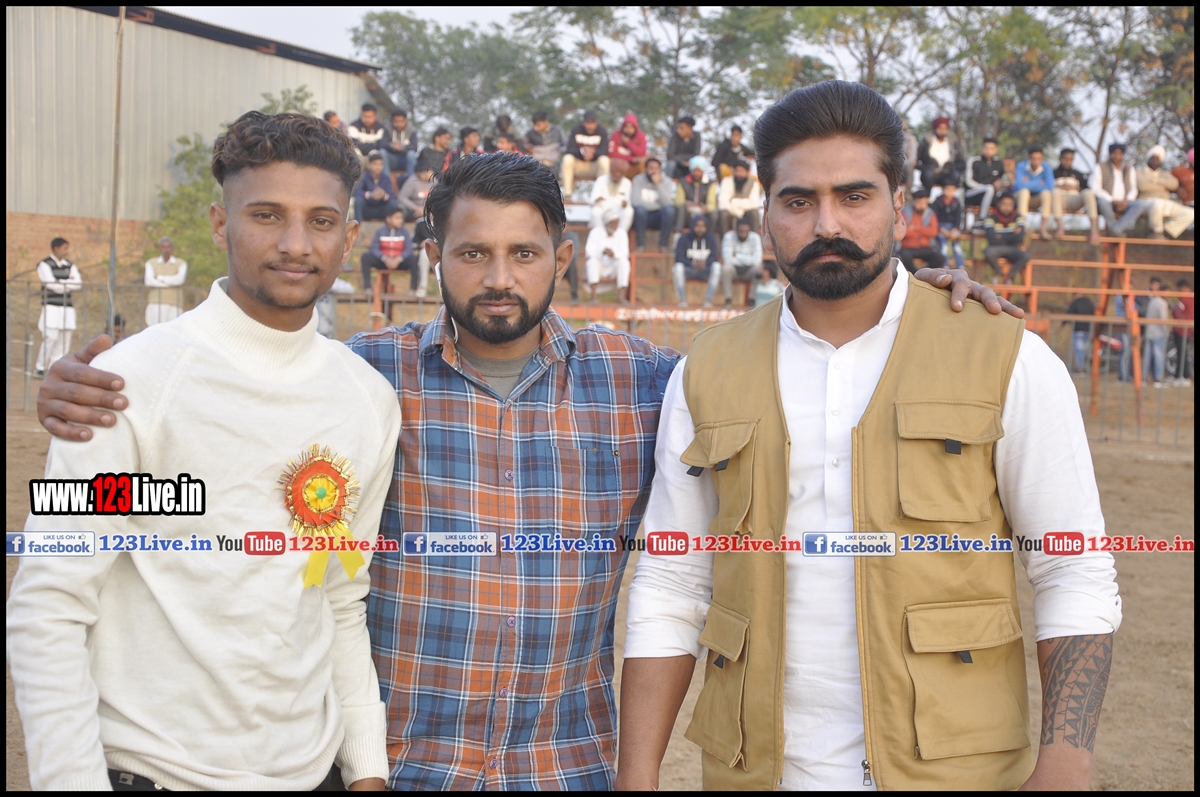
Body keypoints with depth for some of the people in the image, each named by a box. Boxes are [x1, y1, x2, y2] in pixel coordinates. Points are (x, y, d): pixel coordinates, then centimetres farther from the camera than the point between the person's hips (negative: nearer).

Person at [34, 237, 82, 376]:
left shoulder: (70, 266, 15)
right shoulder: (45, 265, 0)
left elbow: (78, 284, 3)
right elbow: (52, 284, -12)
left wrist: (61, 283, -8)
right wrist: (69, 282, -2)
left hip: (67, 307, 5)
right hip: (51, 307, -5)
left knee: (64, 341, 1)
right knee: (51, 337, -12)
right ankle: (40, 367, 0)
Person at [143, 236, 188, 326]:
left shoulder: (181, 264, 9)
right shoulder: (151, 263, 11)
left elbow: (180, 279, -10)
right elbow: (149, 281, -5)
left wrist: (159, 278, -2)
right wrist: (171, 283, -6)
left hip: (174, 305, 0)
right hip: (156, 305, 0)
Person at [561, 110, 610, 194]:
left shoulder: (602, 131, -7)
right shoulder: (576, 130, -6)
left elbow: (604, 151, -15)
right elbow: (570, 150, -14)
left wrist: (593, 153, -37)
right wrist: (582, 151, -35)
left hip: (595, 165, 0)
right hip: (578, 164, 1)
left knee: (604, 160, -31)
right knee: (567, 158, -29)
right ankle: (567, 192, -27)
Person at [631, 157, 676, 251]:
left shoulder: (667, 182, 1)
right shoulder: (638, 180, -4)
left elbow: (668, 203, -15)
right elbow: (636, 201, -18)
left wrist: (659, 184, -19)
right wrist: (658, 205, -12)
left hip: (659, 218, 2)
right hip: (643, 216, -1)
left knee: (669, 209, -30)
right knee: (640, 209, -34)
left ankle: (663, 245, -20)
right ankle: (641, 245, -23)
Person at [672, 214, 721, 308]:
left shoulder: (711, 238, 2)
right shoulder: (684, 238, -4)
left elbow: (714, 257, -8)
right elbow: (679, 257, -14)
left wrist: (704, 263, -32)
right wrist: (692, 264, -35)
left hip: (705, 270, 2)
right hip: (688, 270, -1)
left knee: (716, 266, -29)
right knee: (678, 267, -33)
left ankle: (708, 300, -29)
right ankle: (682, 300, -29)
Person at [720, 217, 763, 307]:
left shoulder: (755, 237, -8)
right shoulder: (728, 236, -13)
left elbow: (757, 260, -16)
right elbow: (727, 259, -20)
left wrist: (737, 256, -17)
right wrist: (748, 259, -18)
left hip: (749, 270, 1)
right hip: (734, 269, -1)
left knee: (758, 269, -31)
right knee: (726, 268, -34)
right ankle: (728, 300, -26)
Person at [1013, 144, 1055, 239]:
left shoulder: (1046, 168, -10)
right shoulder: (1021, 166, -15)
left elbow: (1050, 187, -22)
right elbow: (1021, 185, -29)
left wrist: (1030, 184, -19)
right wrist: (1039, 183, -19)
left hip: (1038, 197, 2)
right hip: (1020, 195, -2)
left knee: (1047, 192, -30)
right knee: (1024, 191, -35)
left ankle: (1044, 228, -31)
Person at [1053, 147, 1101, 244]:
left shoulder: (1079, 175, 26)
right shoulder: (1054, 174, 20)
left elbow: (1088, 190, 15)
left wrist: (1076, 188, -1)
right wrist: (1059, 187, -6)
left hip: (1075, 201, 2)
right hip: (1059, 200, -2)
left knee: (1088, 192, -32)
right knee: (1055, 192, -37)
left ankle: (1095, 230, -40)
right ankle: (1060, 228, -44)